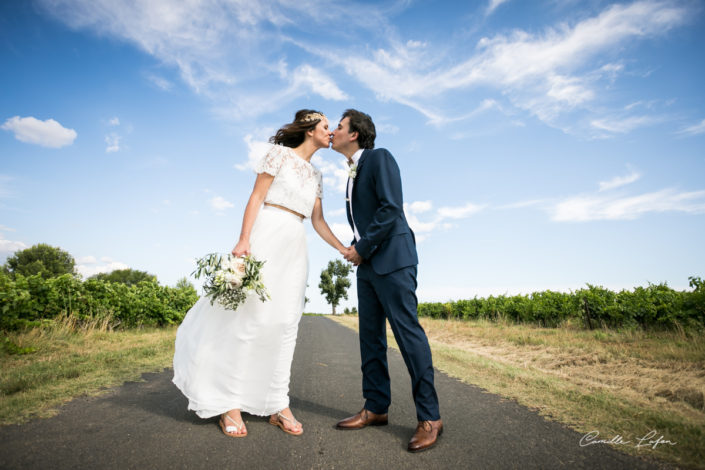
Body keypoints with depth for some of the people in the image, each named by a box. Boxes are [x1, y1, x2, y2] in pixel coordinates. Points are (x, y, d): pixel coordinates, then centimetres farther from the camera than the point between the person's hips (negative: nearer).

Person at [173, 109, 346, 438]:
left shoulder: (315, 175, 22)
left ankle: (277, 405, 9)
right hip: (267, 237, -6)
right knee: (251, 316, -7)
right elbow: (256, 197, -4)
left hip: (295, 249, 6)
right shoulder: (280, 154, 4)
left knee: (285, 323, 2)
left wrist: (345, 250, 12)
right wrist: (244, 239, -16)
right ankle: (230, 404, 4)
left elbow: (318, 221, 19)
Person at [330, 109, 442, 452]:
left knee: (408, 332, -7)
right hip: (368, 264, 9)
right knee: (370, 336, 9)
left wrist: (363, 247, -11)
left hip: (392, 258, -9)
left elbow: (391, 208, -16)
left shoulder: (380, 157, -4)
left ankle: (429, 417, 3)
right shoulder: (353, 173, 22)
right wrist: (354, 248, 6)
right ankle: (376, 407, 20)